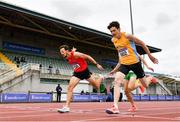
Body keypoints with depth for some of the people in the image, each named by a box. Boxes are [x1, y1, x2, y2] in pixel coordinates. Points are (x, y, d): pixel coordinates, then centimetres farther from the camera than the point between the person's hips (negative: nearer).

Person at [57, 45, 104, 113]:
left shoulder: (75, 54, -26)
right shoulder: (67, 59, -5)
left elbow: (88, 57, -18)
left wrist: (97, 64, -15)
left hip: (85, 71, -5)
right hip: (77, 73, 5)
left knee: (97, 87, 11)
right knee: (70, 87, -13)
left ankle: (101, 78, 46)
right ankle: (67, 107, -10)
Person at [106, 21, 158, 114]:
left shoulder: (127, 36, -14)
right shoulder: (113, 40, 4)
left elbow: (142, 43, -3)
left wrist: (150, 56, 0)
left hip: (134, 62, -4)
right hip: (124, 64, 4)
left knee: (145, 85, 9)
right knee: (117, 80, -22)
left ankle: (150, 78, 48)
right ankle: (115, 107, -25)